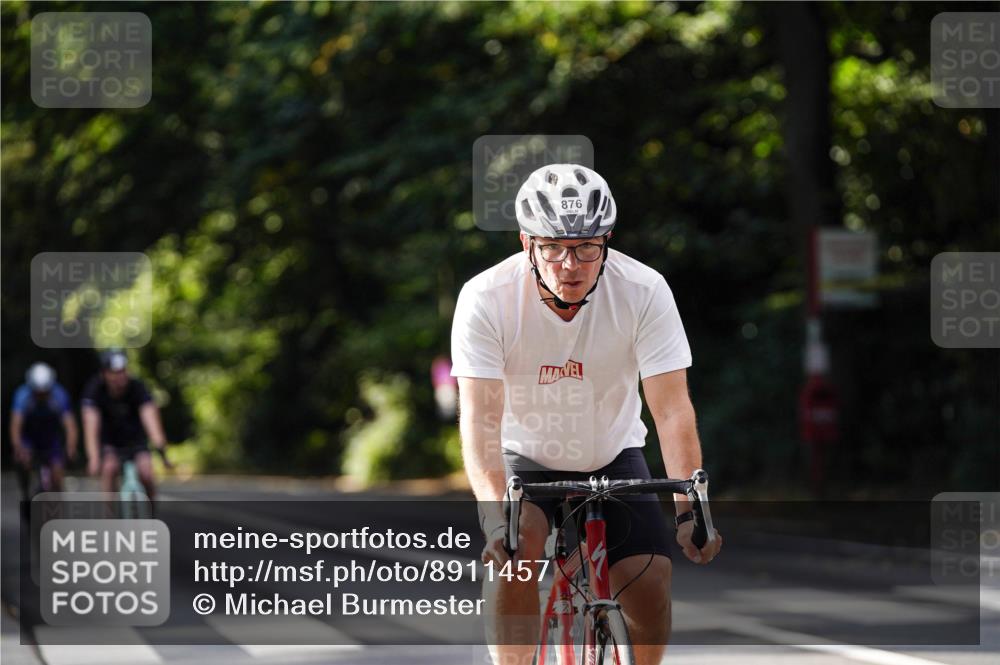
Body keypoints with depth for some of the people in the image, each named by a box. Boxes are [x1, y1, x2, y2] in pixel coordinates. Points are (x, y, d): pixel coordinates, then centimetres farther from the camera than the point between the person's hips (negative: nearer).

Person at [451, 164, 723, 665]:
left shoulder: (645, 291, -23)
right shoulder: (486, 299, -25)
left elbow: (672, 410, -25)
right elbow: (480, 416, -31)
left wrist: (689, 509, -38)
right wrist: (496, 515, -46)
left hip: (612, 455, 1)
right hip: (524, 458, -1)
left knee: (650, 586, -15)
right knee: (513, 551, -30)